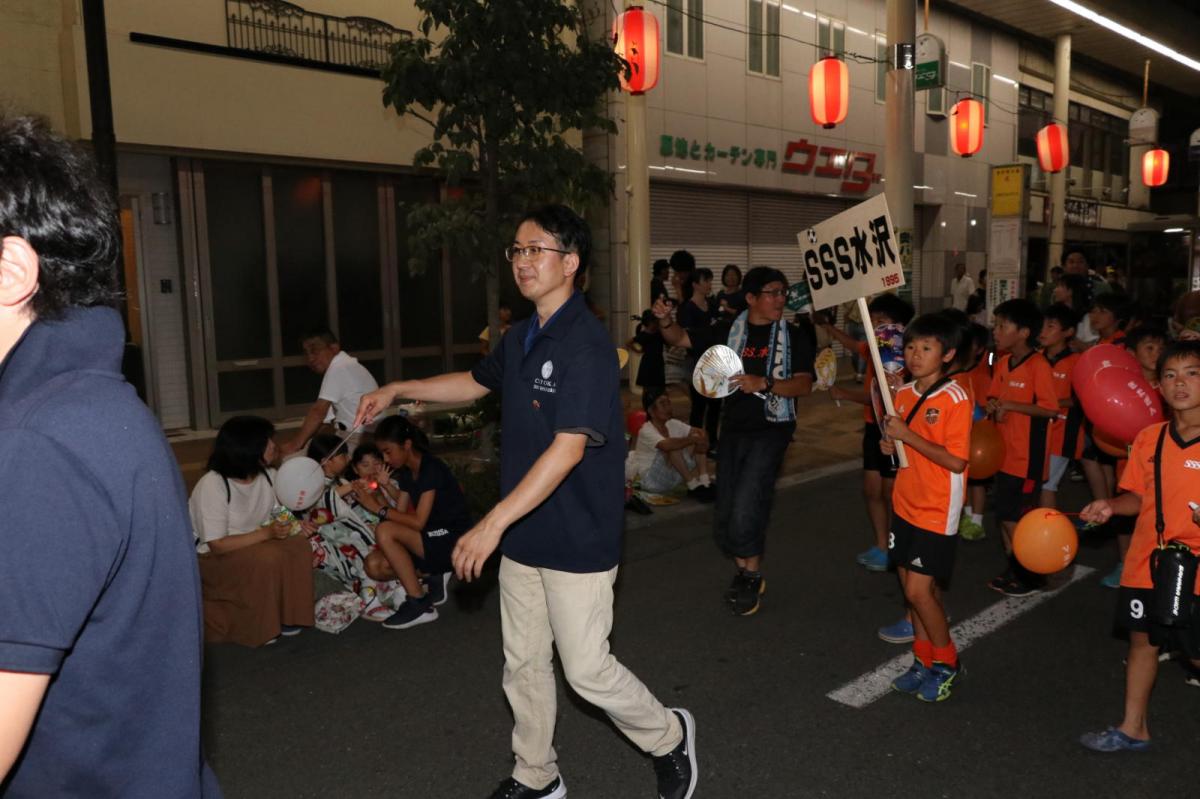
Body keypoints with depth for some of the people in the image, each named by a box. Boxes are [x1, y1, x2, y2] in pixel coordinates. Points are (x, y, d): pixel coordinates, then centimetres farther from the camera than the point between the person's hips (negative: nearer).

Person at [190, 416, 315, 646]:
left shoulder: (268, 475, -4)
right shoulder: (212, 485, -25)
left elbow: (275, 517, 6)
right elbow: (218, 545, -25)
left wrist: (292, 525, -17)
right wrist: (267, 533, -31)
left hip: (252, 546, 7)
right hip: (210, 558, -7)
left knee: (298, 545, -19)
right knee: (267, 559, -32)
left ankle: (285, 616, -6)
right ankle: (257, 628, -12)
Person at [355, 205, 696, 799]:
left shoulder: (585, 344, -20)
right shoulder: (520, 338, 7)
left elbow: (568, 449, -27)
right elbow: (476, 382, 27)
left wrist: (492, 525, -29)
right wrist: (398, 390, 21)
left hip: (576, 541, -8)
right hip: (523, 536, 8)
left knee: (587, 670, 2)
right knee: (523, 665, 17)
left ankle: (669, 738, 29)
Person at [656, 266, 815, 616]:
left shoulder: (793, 337, -2)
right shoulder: (728, 330, 5)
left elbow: (804, 385, -11)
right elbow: (680, 338, 8)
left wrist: (763, 383, -26)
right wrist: (665, 320, -14)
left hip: (771, 429, -4)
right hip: (733, 429, 4)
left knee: (744, 510, -17)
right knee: (725, 518, 10)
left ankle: (752, 576, 7)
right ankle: (745, 572, 33)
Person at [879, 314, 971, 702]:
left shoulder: (955, 398, -16)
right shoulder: (903, 394, 6)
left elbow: (956, 461, -21)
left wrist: (908, 435, -23)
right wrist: (890, 445, -2)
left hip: (937, 511, -7)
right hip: (905, 505, 7)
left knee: (919, 590, -6)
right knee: (915, 586, 13)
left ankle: (946, 662, 17)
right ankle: (923, 661, 29)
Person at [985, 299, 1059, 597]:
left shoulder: (1038, 365, -17)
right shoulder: (1002, 363, 5)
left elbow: (1051, 409, -20)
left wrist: (1010, 406, -23)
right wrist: (993, 406, -6)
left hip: (1027, 457, -8)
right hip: (1004, 452, 8)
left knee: (1013, 519, -1)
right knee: (1004, 516, 15)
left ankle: (1031, 576, 17)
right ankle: (1014, 570, 30)